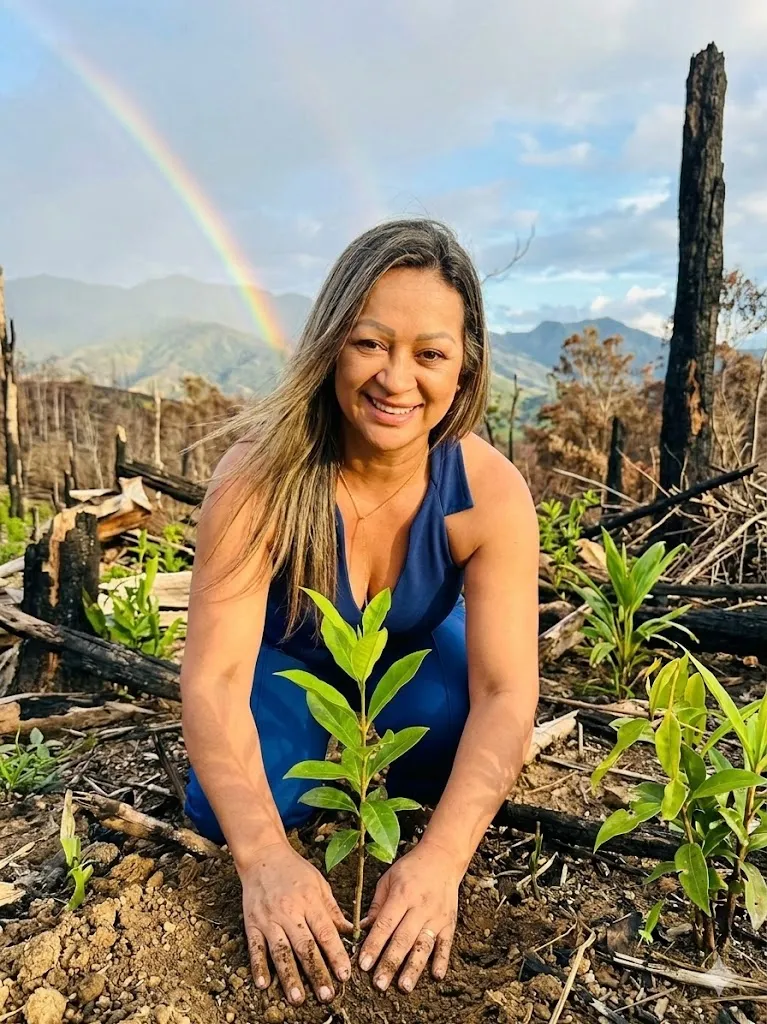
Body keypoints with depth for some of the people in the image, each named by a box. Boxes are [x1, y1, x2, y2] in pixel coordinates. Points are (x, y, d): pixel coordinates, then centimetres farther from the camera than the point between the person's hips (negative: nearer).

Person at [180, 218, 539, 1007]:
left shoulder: (491, 493, -30)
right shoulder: (260, 477, -34)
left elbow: (504, 691, -33)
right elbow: (213, 678, -35)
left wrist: (441, 857, -45)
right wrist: (265, 856, -47)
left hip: (415, 660, 1)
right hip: (288, 665, 0)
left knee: (454, 731, -29)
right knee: (228, 811, -22)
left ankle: (383, 784, 8)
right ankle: (338, 764, 12)